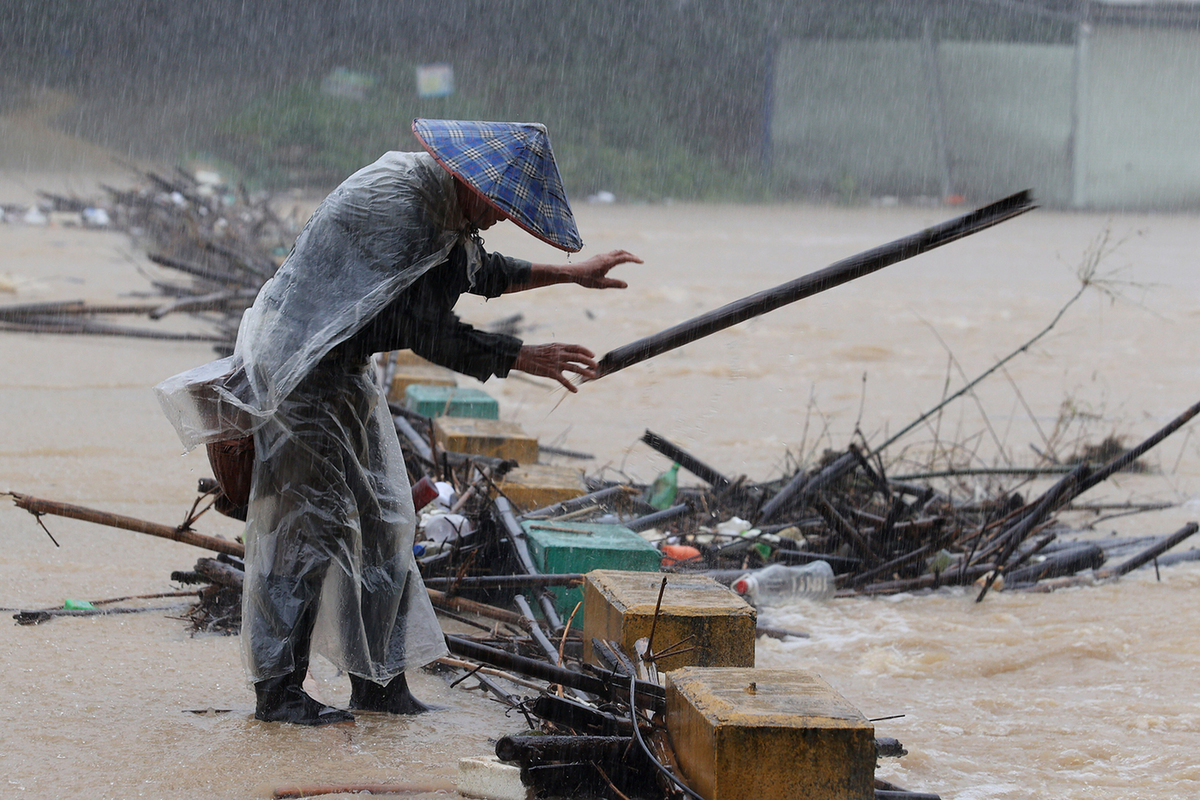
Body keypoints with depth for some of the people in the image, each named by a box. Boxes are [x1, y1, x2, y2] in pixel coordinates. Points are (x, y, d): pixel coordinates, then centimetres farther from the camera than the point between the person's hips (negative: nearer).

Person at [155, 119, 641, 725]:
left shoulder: (438, 203, 5)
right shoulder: (396, 209, -26)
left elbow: (480, 272, 24)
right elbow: (429, 333, -25)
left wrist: (571, 274, 23)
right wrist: (524, 359, -19)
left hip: (344, 371, 10)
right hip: (302, 372, -10)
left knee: (382, 520, 9)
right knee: (311, 522, -8)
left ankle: (377, 680, 16)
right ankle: (277, 691, -1)